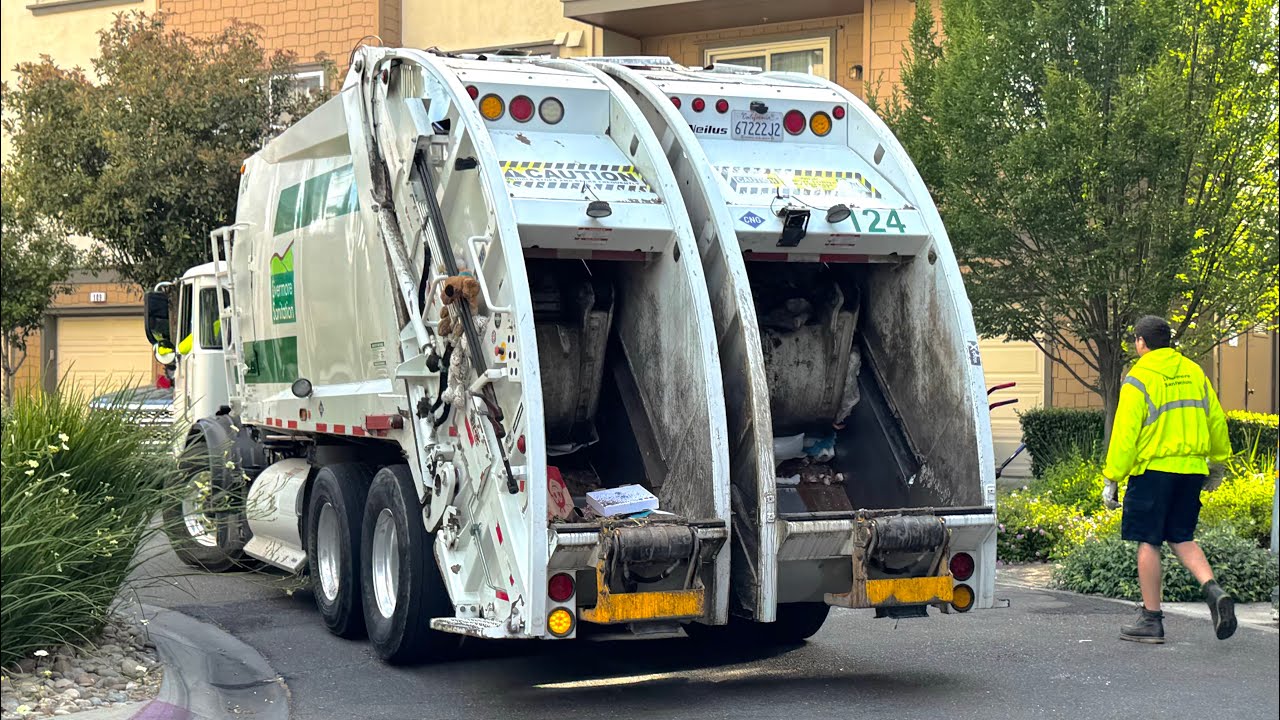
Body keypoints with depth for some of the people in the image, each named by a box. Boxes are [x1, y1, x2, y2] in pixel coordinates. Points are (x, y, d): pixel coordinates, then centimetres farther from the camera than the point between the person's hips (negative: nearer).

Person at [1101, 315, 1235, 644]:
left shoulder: (1139, 379, -8)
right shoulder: (1194, 373, 10)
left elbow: (1125, 434, -12)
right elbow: (1217, 422, 15)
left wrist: (1111, 479, -7)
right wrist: (1218, 465, 27)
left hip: (1153, 469, -6)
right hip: (1192, 469, 6)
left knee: (1148, 542, 2)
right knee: (1182, 538, 16)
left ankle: (1151, 619, 6)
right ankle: (1213, 590, -7)